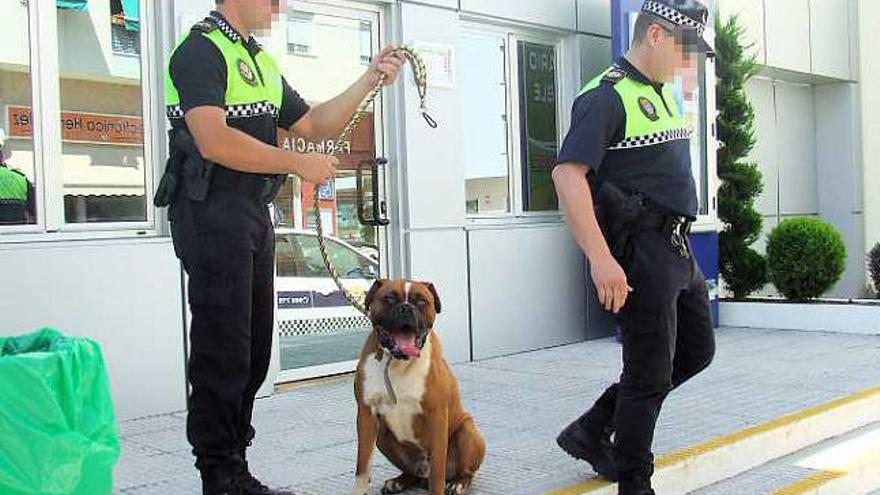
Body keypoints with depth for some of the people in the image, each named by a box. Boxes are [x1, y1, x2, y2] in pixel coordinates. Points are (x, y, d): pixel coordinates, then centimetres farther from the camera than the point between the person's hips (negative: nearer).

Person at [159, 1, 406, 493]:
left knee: (253, 354, 11)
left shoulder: (263, 63, 21)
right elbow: (214, 141, -20)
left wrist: (369, 80, 13)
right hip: (212, 212, -9)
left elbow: (314, 125, 23)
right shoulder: (201, 50, -7)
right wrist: (299, 164, -14)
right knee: (222, 354, -6)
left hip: (255, 214, 9)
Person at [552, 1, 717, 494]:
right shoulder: (607, 96, -14)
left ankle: (591, 431, 25)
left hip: (677, 249, 10)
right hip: (639, 251, -10)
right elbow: (568, 174, -24)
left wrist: (679, 247, 22)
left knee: (696, 352, 19)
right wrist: (601, 259, -29)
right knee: (650, 375, -1)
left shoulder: (663, 94, 16)